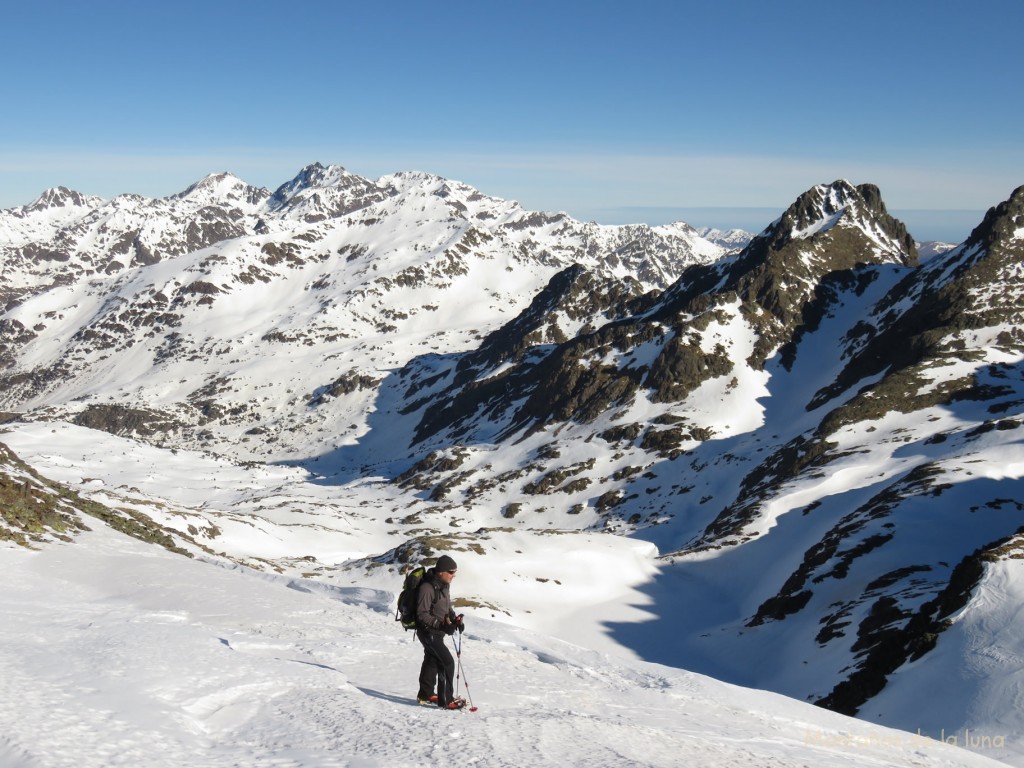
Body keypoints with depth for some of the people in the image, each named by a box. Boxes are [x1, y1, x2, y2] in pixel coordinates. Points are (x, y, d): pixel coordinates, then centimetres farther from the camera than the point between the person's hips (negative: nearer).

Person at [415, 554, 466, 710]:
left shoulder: (443, 585, 5)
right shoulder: (427, 588, -25)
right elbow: (422, 615, -25)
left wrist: (455, 619, 1)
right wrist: (442, 625, -31)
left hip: (437, 632, 10)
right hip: (428, 631, -10)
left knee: (432, 661, 21)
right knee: (447, 662, -12)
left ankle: (426, 695, 37)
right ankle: (446, 700, -5)